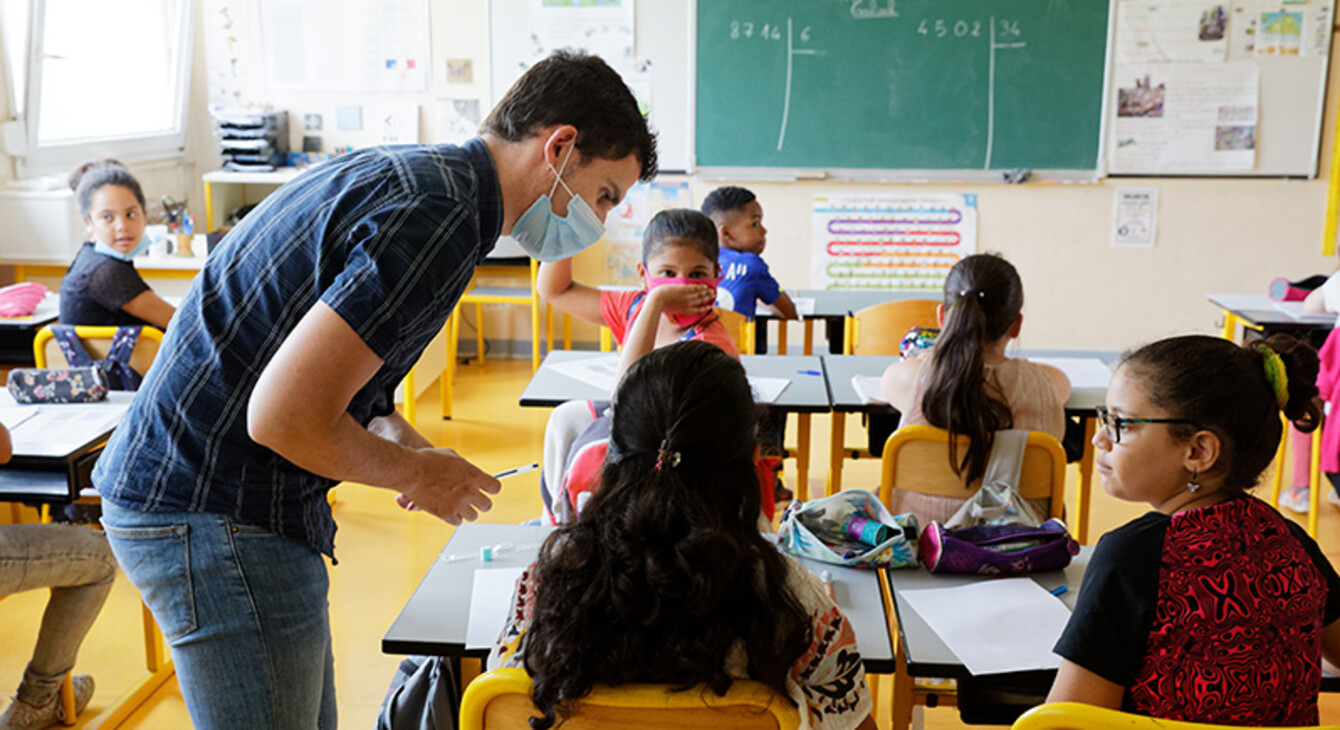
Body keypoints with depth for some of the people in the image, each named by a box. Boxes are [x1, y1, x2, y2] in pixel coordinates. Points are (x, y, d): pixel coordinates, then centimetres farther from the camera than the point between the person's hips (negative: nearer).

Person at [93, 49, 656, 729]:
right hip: (212, 514, -10)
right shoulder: (439, 217, -23)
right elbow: (282, 417, -26)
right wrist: (415, 473, -9)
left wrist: (388, 430, 5)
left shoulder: (391, 168, 10)